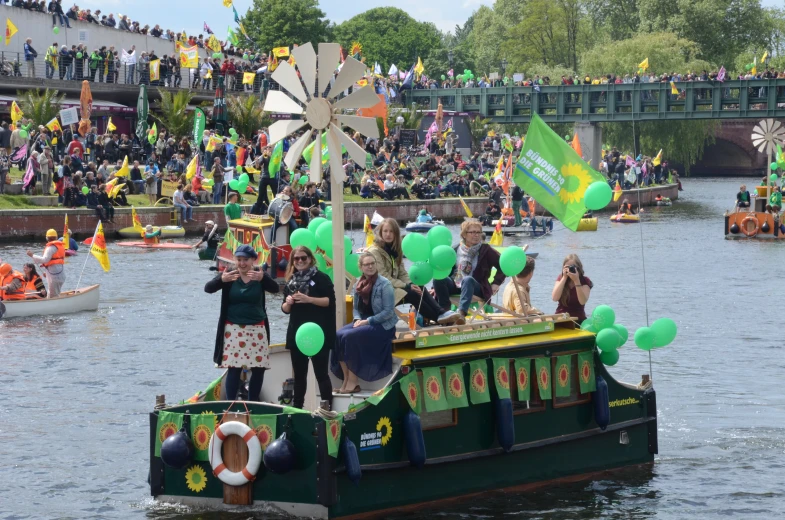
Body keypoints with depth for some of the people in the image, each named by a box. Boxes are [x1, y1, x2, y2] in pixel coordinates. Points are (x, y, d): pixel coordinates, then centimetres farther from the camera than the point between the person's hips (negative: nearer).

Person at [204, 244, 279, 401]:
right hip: (233, 329, -2)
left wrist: (262, 278, -37)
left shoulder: (259, 274, 0)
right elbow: (208, 289, -12)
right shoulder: (230, 274, -2)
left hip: (256, 329, 2)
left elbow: (275, 288, -16)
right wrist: (222, 280, -33)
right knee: (234, 369, -8)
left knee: (259, 369, 4)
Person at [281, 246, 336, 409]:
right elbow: (285, 309, 16)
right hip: (296, 333, 6)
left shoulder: (321, 278, -3)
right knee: (299, 374, 10)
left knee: (321, 373, -5)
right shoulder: (290, 281, 13)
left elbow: (330, 301, -11)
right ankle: (297, 408, 15)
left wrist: (309, 299, -20)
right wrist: (288, 302, -6)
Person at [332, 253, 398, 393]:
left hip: (383, 325, -6)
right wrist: (357, 319, -6)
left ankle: (353, 382, -21)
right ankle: (346, 380, -17)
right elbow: (356, 308, 16)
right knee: (338, 335, -20)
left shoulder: (384, 284, -10)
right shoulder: (358, 284, 9)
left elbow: (389, 311, -14)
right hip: (363, 322, 6)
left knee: (350, 336, -28)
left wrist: (368, 321, -18)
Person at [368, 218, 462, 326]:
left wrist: (410, 284, -10)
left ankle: (443, 313, -35)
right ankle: (439, 318, -29)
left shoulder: (395, 249, 16)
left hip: (395, 287, 7)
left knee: (420, 290, -18)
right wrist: (407, 286, -20)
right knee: (412, 294, -27)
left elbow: (402, 273, 11)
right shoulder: (375, 252, -10)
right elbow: (383, 277, -17)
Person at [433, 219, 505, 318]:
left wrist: (496, 283, -5)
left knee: (467, 280, -39)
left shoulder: (486, 250, 1)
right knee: (438, 279, -25)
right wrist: (436, 288, -2)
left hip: (477, 288, -3)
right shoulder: (456, 250, 8)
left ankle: (462, 312, -58)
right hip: (455, 284, 3)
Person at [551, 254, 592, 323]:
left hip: (578, 320, -2)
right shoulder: (561, 278, 4)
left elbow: (582, 301, -18)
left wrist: (576, 280, -23)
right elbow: (555, 298, -12)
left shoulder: (584, 281, -3)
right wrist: (564, 278, -14)